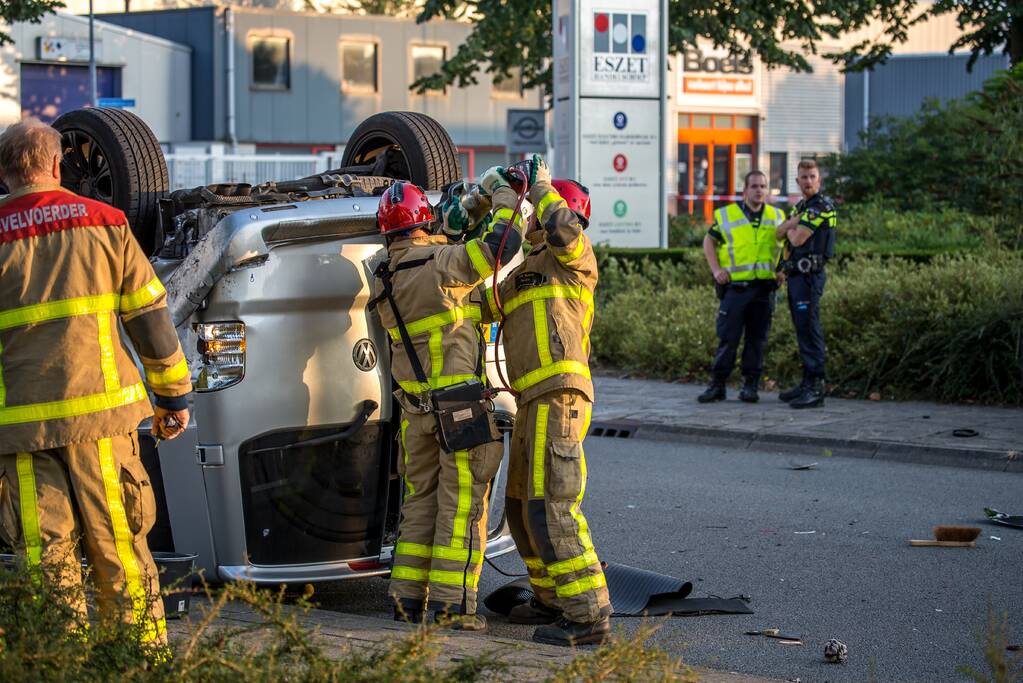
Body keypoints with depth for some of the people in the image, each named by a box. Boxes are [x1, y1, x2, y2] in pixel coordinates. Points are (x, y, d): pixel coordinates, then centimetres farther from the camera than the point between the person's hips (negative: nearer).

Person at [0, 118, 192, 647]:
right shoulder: (103, 222, 6)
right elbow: (149, 315, 7)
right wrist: (174, 393, 15)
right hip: (101, 407, 1)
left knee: (46, 554, 4)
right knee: (118, 543, 9)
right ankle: (146, 646, 13)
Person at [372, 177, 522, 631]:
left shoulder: (386, 279, 9)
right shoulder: (440, 263, -14)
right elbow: (501, 245, -18)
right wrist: (503, 194, -1)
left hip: (415, 405, 7)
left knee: (422, 499, 15)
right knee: (461, 501, -1)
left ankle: (408, 596, 15)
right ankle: (451, 601, -1)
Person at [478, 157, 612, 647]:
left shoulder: (575, 256, 0)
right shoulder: (524, 272, 27)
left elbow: (565, 229, -24)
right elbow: (482, 308, 22)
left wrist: (541, 186, -6)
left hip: (558, 396, -10)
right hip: (534, 403, 10)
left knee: (551, 507, -16)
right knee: (521, 505, 20)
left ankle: (588, 615, -17)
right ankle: (553, 600, 32)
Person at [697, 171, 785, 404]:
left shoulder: (777, 217, 10)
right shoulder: (727, 215, 2)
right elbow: (709, 241, 12)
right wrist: (716, 270, 1)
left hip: (764, 288, 2)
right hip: (735, 287, -2)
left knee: (757, 339, 4)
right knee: (727, 338, -2)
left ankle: (751, 386, 10)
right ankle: (717, 386, 4)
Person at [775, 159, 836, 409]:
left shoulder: (822, 206, -12)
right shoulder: (800, 206, 19)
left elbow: (798, 238, -18)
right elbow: (780, 233, 9)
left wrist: (791, 228, 4)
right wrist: (794, 222, -10)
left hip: (809, 274, -10)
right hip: (795, 274, 10)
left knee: (809, 329, -12)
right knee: (801, 329, 13)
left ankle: (816, 388, -14)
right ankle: (807, 382, 19)